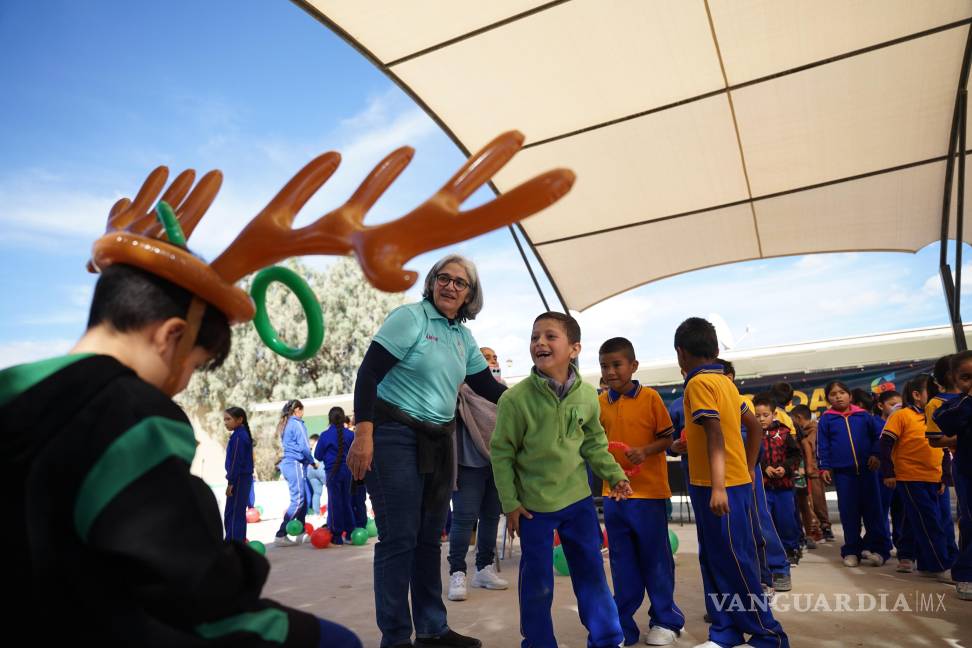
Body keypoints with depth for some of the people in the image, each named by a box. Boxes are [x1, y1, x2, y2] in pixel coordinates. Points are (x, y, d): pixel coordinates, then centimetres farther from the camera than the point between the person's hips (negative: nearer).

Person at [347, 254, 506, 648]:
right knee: (399, 539, -3)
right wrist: (363, 434, -21)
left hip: (438, 442, 7)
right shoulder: (410, 317, -10)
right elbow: (368, 373, -15)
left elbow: (489, 387, 19)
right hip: (394, 437, -7)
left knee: (429, 538, 15)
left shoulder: (464, 337, 11)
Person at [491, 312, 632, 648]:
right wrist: (510, 503, -9)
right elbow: (501, 453, -10)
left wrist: (614, 475, 5)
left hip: (578, 498, 4)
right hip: (533, 505, -3)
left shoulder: (588, 395, -6)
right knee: (537, 580, 7)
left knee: (591, 571, 14)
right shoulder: (515, 398, -18)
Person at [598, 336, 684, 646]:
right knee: (622, 561, 12)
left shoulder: (650, 397, -7)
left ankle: (666, 620, 27)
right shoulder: (600, 403, 4)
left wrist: (645, 450, -19)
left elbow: (667, 438, -3)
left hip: (649, 492, -3)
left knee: (655, 557, 9)